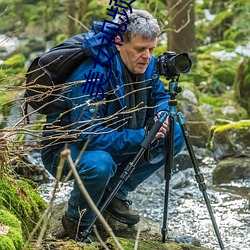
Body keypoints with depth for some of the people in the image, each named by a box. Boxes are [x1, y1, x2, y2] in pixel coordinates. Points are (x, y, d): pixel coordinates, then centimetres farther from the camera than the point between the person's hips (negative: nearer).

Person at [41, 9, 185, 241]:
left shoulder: (146, 65, -8)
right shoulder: (91, 77, -33)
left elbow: (160, 96, 11)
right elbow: (89, 136, -36)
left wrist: (161, 114, -14)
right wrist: (142, 137, -35)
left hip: (115, 142, 8)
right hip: (65, 149, -8)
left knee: (175, 135, -3)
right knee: (99, 163, -41)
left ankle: (115, 193, 6)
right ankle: (77, 222, -9)